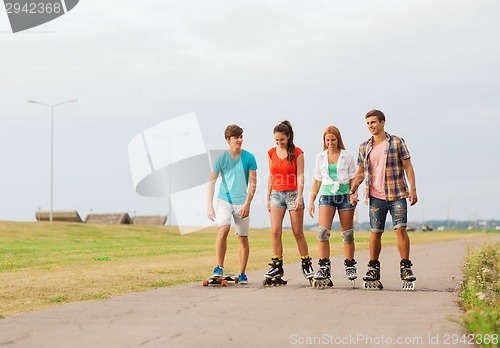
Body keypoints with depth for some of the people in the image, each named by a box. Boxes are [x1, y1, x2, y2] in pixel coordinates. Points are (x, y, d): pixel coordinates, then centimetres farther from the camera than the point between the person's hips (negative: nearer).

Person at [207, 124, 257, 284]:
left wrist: (247, 204, -9)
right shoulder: (221, 158, -2)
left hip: (242, 202, 1)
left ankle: (242, 274, 14)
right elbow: (212, 181, 0)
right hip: (224, 200, -1)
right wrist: (210, 206, -6)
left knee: (243, 238, 3)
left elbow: (253, 183, 1)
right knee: (223, 230, -23)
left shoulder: (249, 158, -1)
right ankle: (219, 268, -15)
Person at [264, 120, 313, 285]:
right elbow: (271, 177, 14)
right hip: (276, 194, 3)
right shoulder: (271, 153, 8)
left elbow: (300, 177, -8)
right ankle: (277, 266, -4)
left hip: (293, 193, -3)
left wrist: (299, 197, -17)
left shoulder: (297, 153, -4)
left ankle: (306, 265, 12)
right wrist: (268, 198, 12)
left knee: (298, 233, 0)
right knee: (275, 231, -8)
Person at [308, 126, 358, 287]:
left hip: (344, 195, -1)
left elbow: (352, 179, 6)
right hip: (327, 196, 1)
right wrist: (311, 200, 9)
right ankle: (324, 268, -12)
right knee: (323, 231, -14)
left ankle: (350, 266, 16)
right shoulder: (320, 157, 9)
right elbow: (317, 181, 14)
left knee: (347, 233, 4)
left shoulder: (347, 156, 3)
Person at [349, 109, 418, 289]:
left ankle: (406, 267, 1)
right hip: (376, 196, 2)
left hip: (397, 194, -2)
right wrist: (353, 190, 3)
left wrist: (412, 189, -8)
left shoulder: (397, 142, 2)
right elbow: (361, 173, 16)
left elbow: (408, 166, 0)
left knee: (401, 229, -7)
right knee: (375, 232, 3)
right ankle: (373, 268, 13)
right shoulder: (364, 147, 10)